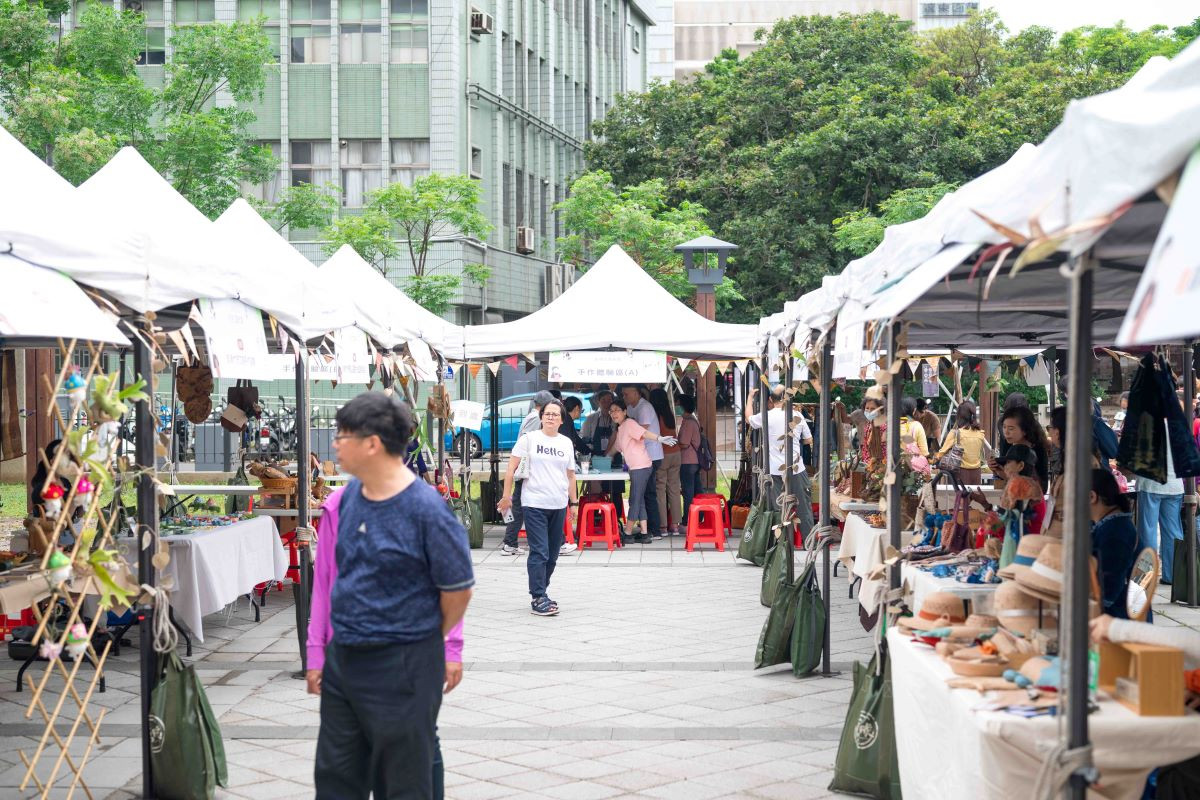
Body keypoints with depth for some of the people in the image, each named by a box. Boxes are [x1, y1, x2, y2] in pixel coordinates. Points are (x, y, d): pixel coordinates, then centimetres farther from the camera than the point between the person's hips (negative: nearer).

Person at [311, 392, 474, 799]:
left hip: (402, 668, -7)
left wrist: (418, 642, 3)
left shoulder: (426, 509, -19)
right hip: (342, 659, 7)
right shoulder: (351, 494, 3)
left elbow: (457, 592, -11)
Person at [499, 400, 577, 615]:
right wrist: (507, 495, -5)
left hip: (558, 505, 5)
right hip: (534, 504, -5)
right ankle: (538, 599, -6)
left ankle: (540, 593, 22)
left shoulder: (566, 443, 11)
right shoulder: (529, 439, -1)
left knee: (552, 555, 9)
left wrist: (574, 503, 17)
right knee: (539, 553, -9)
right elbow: (512, 467, -1)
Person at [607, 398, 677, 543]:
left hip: (641, 467, -10)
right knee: (639, 501, 10)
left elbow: (644, 432, -25)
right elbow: (616, 447, 34)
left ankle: (628, 533, 2)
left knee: (635, 501, -3)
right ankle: (644, 534, 13)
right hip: (635, 468, 10)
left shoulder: (629, 423, -9)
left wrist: (660, 438, -40)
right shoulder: (620, 429, 19)